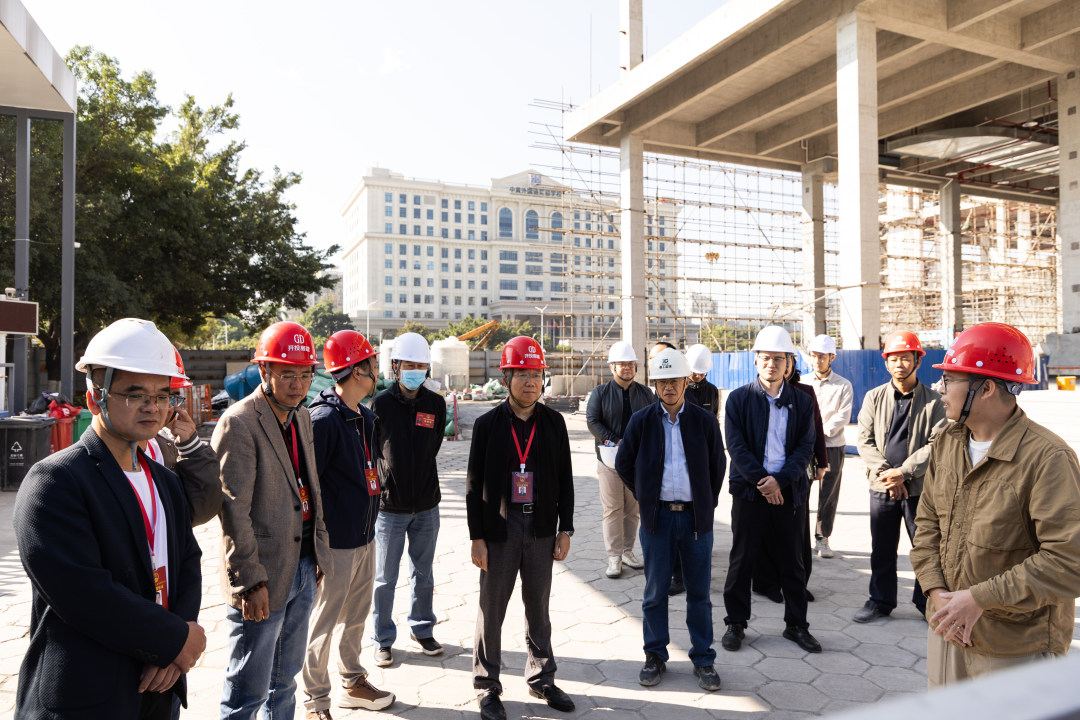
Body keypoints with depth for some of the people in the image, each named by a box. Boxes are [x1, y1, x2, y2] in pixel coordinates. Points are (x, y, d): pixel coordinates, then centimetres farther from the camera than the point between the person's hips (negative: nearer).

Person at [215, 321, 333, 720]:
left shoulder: (302, 416, 8)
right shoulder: (238, 423, -17)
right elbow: (233, 510, -19)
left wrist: (318, 552, 12)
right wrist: (250, 582, -19)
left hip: (303, 568, 8)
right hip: (264, 576, -7)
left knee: (285, 676, 23)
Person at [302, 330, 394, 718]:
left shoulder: (366, 417, 8)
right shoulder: (324, 420, -20)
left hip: (365, 538, 8)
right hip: (336, 544, -8)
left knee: (357, 617, 21)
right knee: (323, 624, 8)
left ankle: (353, 683, 38)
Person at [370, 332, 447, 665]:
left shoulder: (436, 404, 0)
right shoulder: (381, 403, -9)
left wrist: (420, 475, 6)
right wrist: (387, 479, -1)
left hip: (426, 504, 3)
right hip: (390, 504, -3)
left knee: (424, 574, 16)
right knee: (385, 578, 8)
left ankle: (422, 628, 34)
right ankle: (383, 639, 25)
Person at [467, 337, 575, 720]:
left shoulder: (553, 422, 2)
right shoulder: (488, 424, -5)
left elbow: (565, 479, 6)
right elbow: (474, 483, -4)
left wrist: (565, 529, 3)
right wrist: (477, 537, -7)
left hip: (541, 528, 2)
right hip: (499, 527, -2)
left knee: (538, 608, 15)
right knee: (491, 609, 8)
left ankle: (541, 678, 32)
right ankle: (487, 686, 24)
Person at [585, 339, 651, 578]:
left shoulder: (645, 393, 8)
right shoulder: (600, 393, 1)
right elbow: (592, 422, -7)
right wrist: (616, 442, -15)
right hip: (610, 460, -3)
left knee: (633, 508, 9)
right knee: (613, 509, -1)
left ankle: (627, 550, 22)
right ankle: (614, 557, 5)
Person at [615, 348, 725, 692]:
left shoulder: (705, 420, 0)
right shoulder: (641, 421, -1)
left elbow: (717, 467, 10)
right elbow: (623, 464, 9)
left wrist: (706, 504, 9)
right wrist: (646, 497, 7)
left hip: (696, 517, 0)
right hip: (657, 516, 0)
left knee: (699, 592, 8)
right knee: (655, 591, 9)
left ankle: (703, 659, 22)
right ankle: (655, 657, 24)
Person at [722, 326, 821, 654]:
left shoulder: (801, 401, 6)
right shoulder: (739, 398, 0)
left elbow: (806, 446, 0)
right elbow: (736, 446, -6)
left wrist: (780, 480, -12)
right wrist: (762, 480, -13)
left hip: (788, 490, 2)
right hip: (748, 489, -1)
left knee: (792, 561, 10)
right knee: (742, 559, 6)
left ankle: (796, 625, 25)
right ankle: (736, 623, 20)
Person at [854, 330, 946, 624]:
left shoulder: (933, 401, -1)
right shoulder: (874, 397, 4)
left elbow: (936, 444, -7)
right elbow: (864, 440, 1)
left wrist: (903, 473, -16)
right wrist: (885, 472, -12)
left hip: (920, 487, -2)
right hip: (881, 488, 2)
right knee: (881, 548, 10)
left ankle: (926, 601, 25)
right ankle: (881, 601, 25)